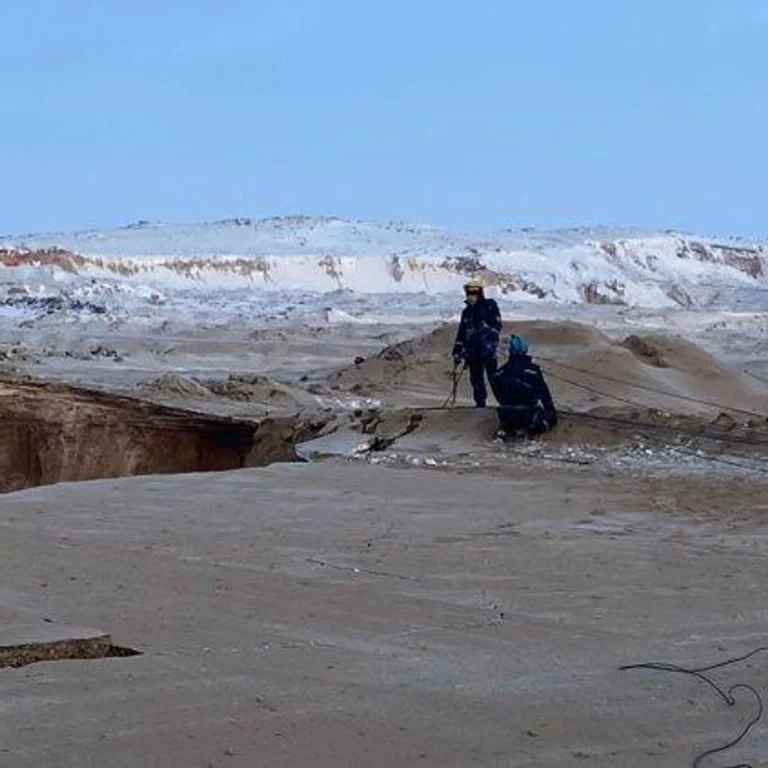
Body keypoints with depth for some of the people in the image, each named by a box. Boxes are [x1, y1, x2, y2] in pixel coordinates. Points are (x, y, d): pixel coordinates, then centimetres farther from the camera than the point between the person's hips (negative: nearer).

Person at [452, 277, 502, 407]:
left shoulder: (490, 306, 0)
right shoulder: (467, 312, 18)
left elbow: (497, 325, -8)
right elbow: (461, 334, 22)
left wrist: (490, 342, -20)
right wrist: (457, 352, 16)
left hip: (487, 349, -6)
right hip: (472, 351, 6)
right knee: (476, 379, 7)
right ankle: (480, 404, 15)